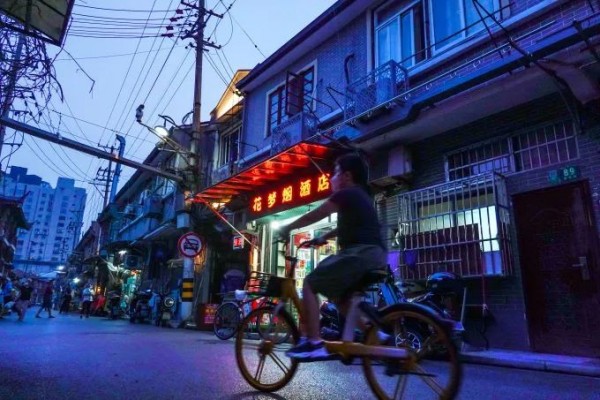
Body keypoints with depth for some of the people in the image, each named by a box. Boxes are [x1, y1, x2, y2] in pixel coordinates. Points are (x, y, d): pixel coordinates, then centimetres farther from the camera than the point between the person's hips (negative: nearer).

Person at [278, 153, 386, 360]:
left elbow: (314, 216, 0)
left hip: (360, 253, -10)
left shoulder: (347, 194, -3)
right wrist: (322, 238, 32)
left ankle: (314, 344, -10)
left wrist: (287, 228, 12)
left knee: (310, 284, -5)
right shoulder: (361, 197, 27)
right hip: (375, 255, 10)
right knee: (341, 298, 24)